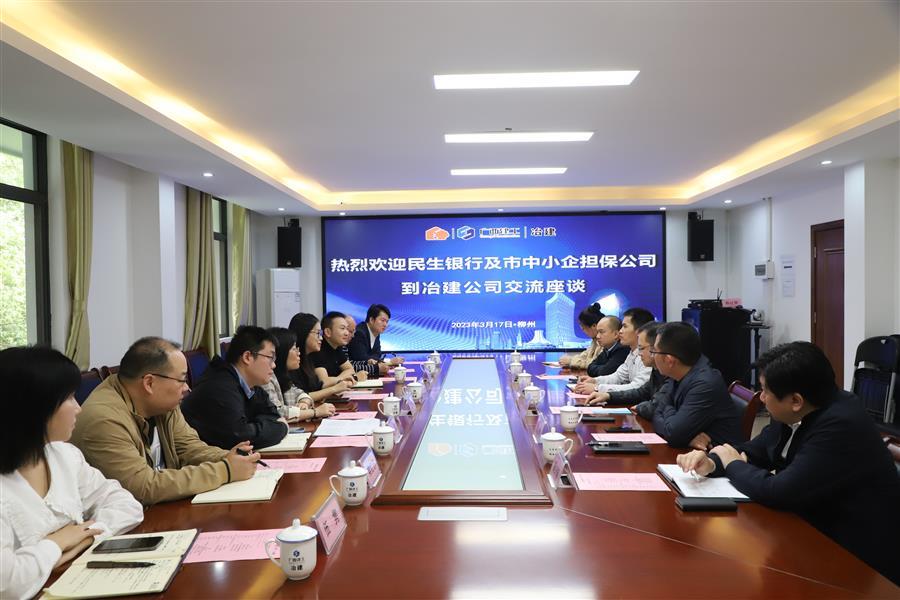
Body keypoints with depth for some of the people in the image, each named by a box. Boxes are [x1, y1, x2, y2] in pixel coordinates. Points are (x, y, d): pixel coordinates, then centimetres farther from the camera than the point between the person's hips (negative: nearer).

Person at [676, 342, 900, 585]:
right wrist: (711, 463, -11)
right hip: (816, 533, 7)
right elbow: (755, 450, 8)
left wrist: (733, 464, -11)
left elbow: (778, 492, -29)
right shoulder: (796, 414, -3)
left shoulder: (841, 427, -28)